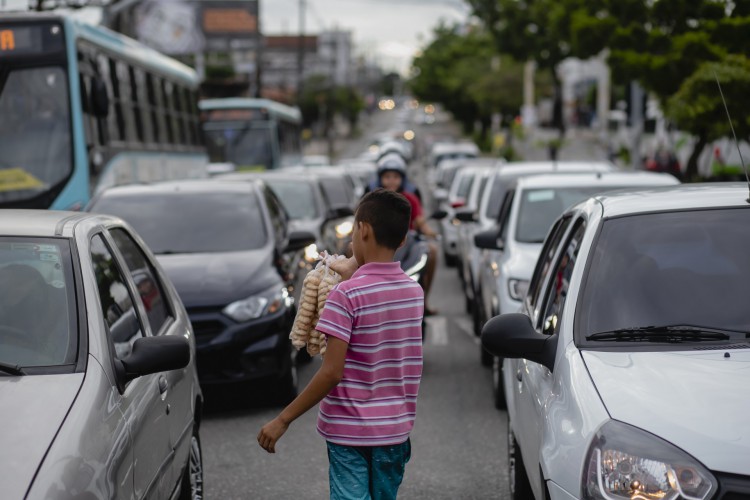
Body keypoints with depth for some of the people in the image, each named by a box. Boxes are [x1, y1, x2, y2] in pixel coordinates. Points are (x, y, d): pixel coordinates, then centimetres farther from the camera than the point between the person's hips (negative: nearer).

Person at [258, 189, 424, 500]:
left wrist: (283, 420, -13)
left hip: (349, 430, -6)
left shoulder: (347, 295, -16)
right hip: (395, 428, 6)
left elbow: (332, 372, -19)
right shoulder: (414, 292, 2)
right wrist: (353, 279, 17)